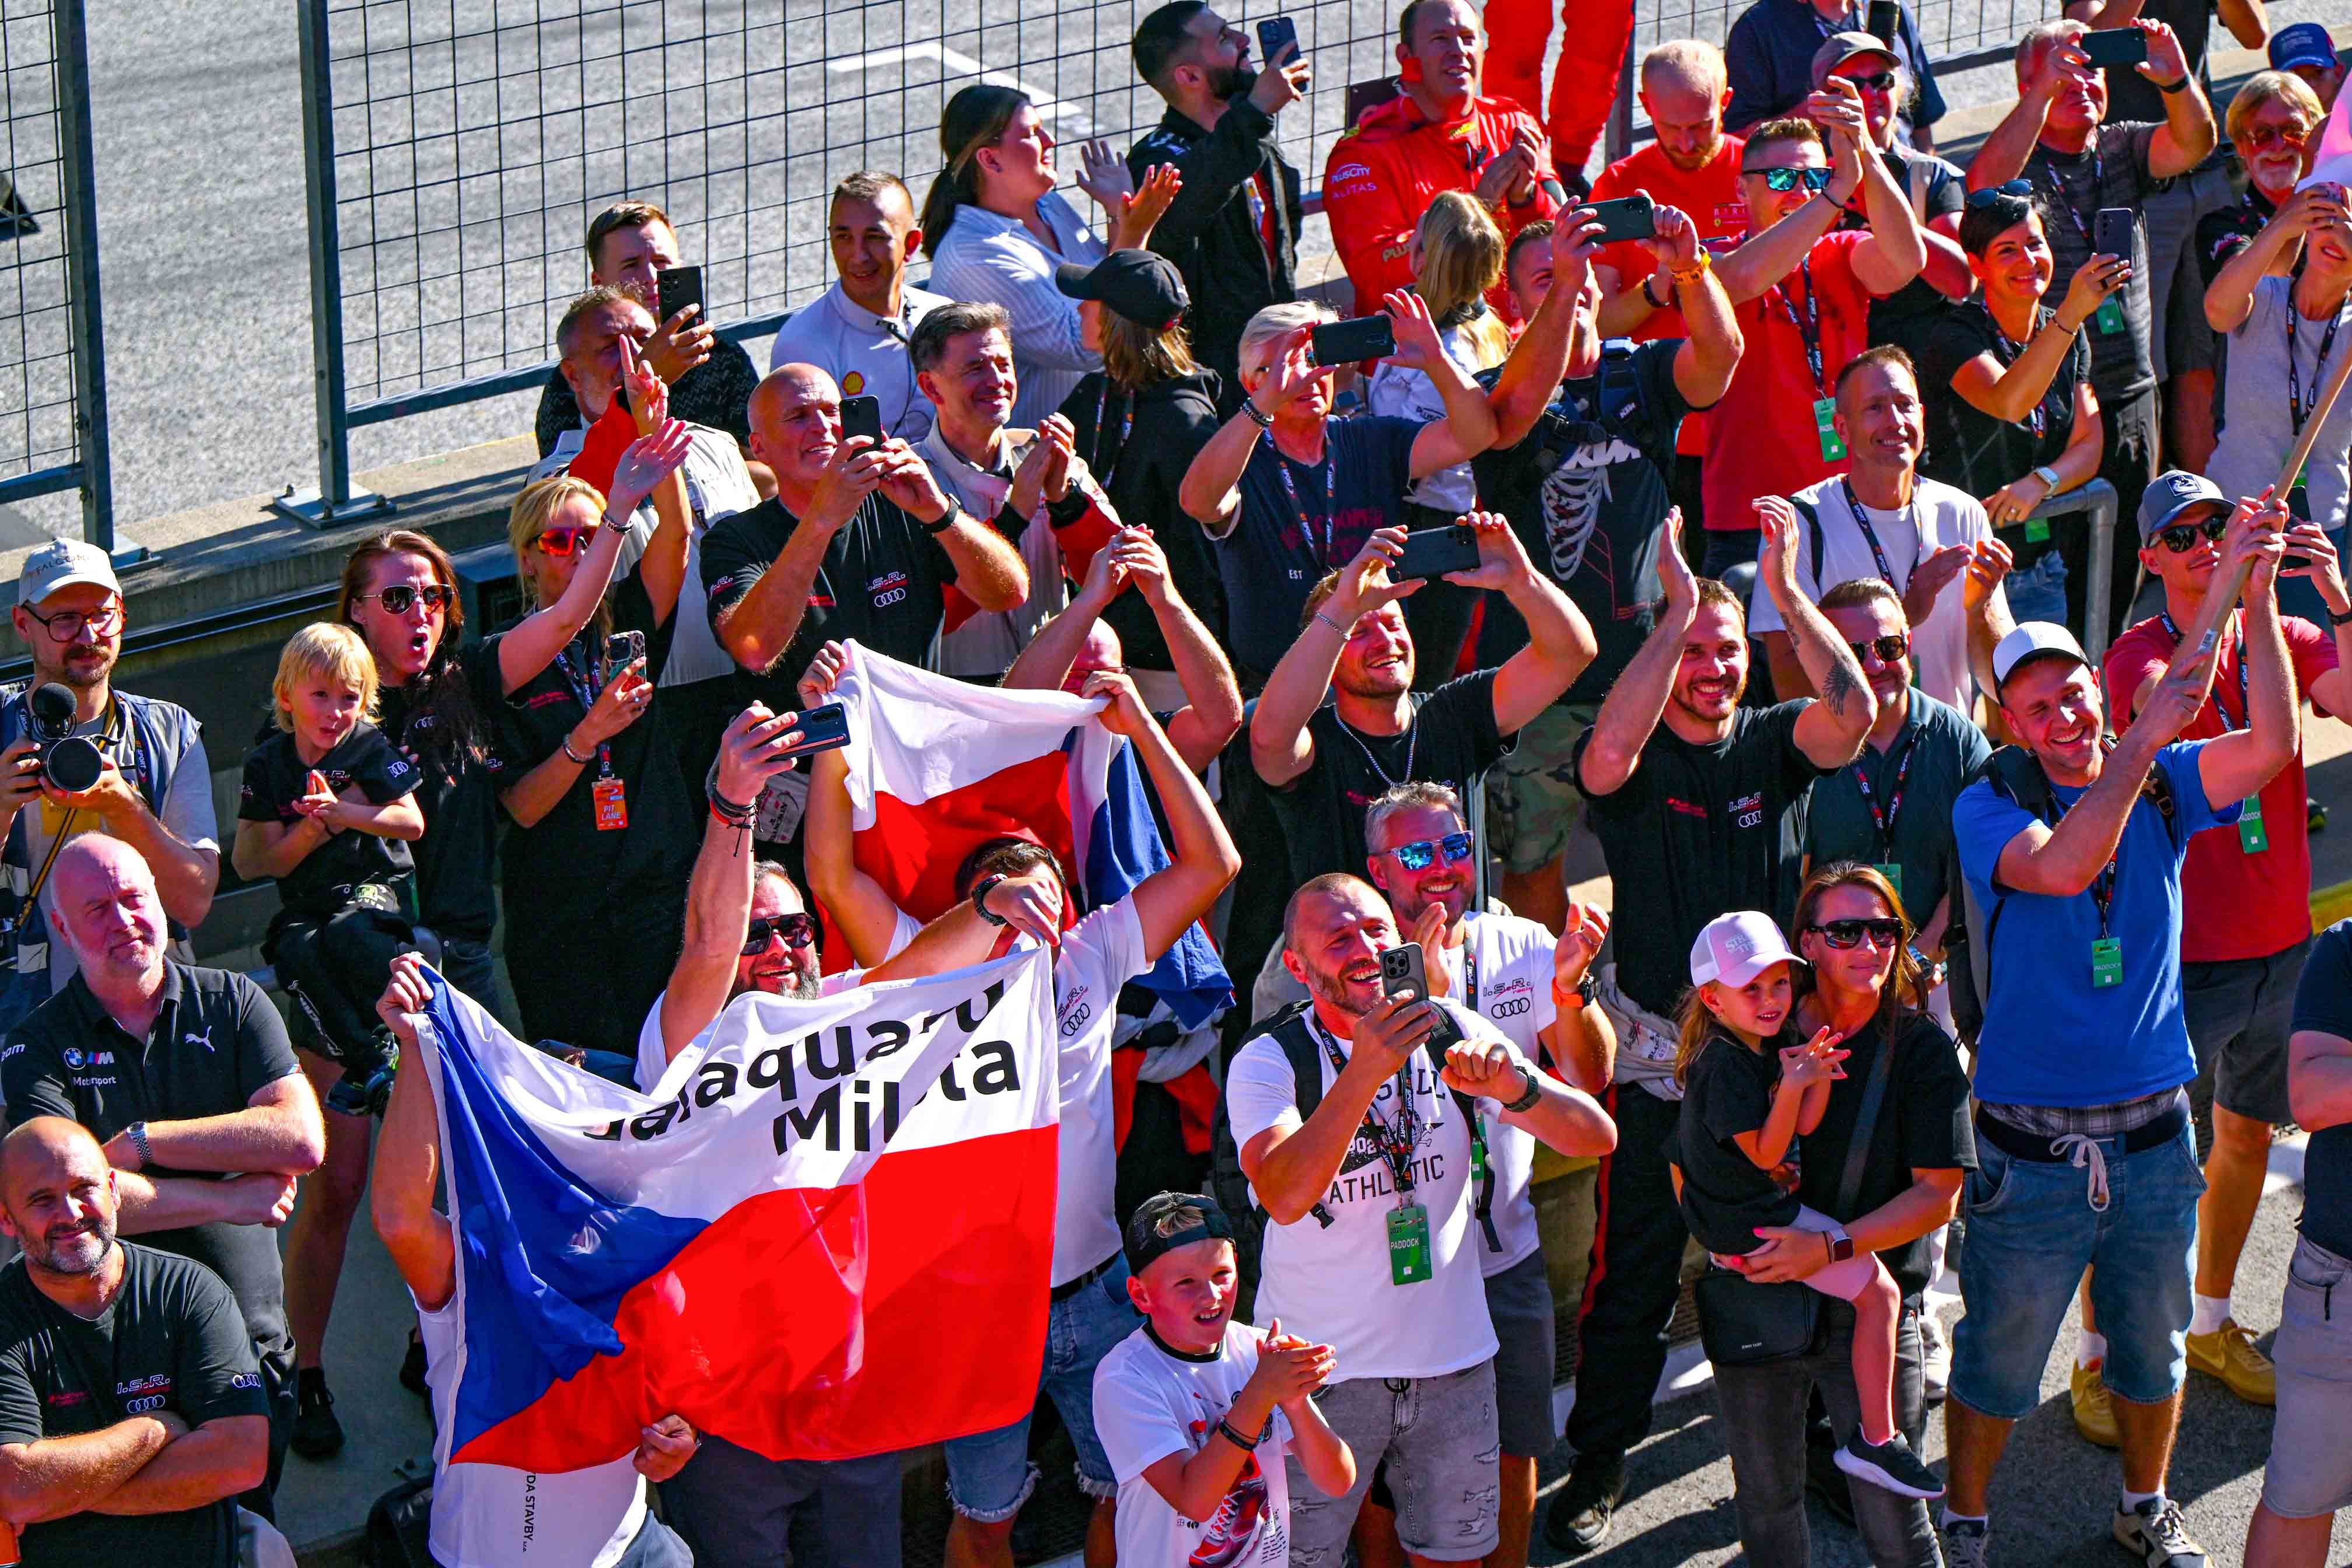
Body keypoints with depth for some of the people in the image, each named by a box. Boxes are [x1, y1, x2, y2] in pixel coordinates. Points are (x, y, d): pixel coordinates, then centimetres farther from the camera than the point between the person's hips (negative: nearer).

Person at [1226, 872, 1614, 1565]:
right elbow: (1284, 1196, -30)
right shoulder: (1270, 1060, -11)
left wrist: (1516, 1089, -27)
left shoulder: (1452, 1034, -1)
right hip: (1321, 1369, -3)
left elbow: (1596, 1138, -6)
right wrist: (1364, 1072, -40)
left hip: (1453, 1355, 3)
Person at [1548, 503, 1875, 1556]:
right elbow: (1609, 750, -30)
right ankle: (1599, 1464, 14)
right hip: (1657, 1050, -2)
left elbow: (1852, 711, -18)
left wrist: (1787, 591, -22)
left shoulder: (1773, 746, 2)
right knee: (1635, 1271, 3)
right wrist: (1678, 609, -27)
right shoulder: (1634, 763, -5)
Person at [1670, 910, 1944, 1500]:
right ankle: (1876, 1439, -7)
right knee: (1880, 1290, -10)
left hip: (1737, 1219, 11)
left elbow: (1802, 1126, 4)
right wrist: (1794, 1085, -31)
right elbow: (1766, 1153, -22)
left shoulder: (1763, 1046, 7)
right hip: (1755, 1228, -11)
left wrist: (1818, 1075, -12)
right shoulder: (1725, 1064, -22)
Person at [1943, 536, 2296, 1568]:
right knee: (1998, 1355, 9)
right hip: (2031, 1143, -3)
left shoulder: (2163, 787, 1)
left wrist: (2255, 598, -24)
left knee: (2150, 1343, 20)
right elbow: (2064, 867, -30)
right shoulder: (1988, 807, -9)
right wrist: (2147, 736, -32)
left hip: (2152, 1133, 4)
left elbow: (2272, 745, -16)